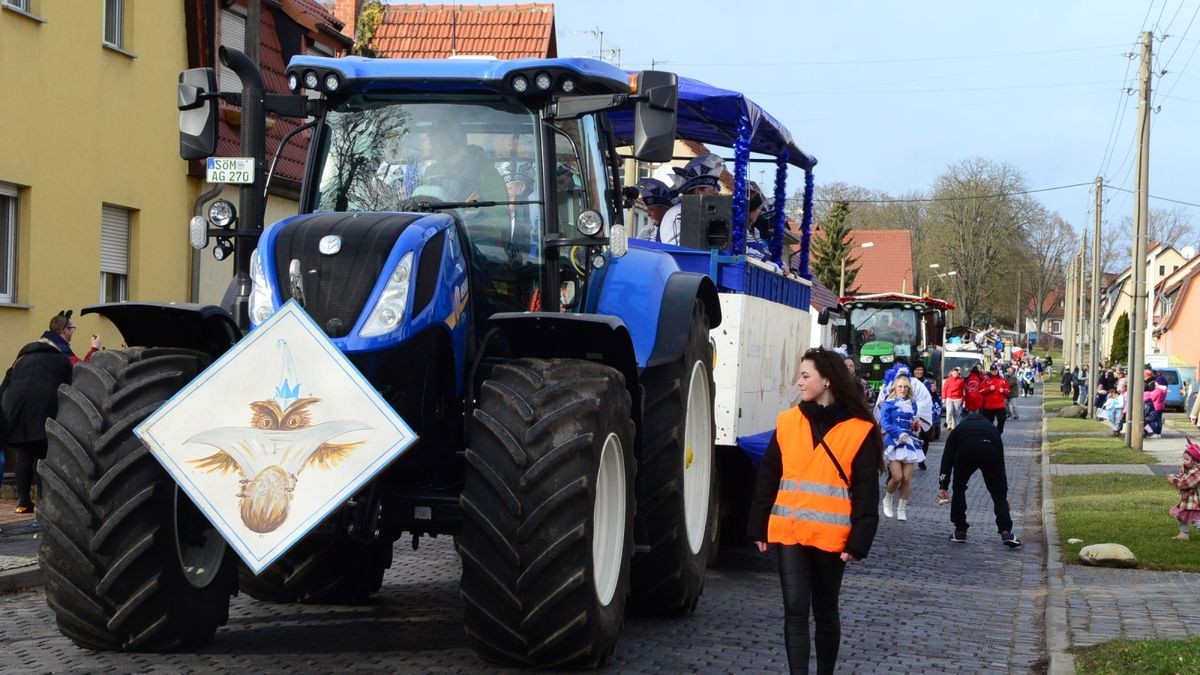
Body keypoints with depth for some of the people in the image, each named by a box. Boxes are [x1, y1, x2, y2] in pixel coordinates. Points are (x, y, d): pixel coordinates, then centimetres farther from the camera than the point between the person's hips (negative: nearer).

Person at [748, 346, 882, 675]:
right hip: (789, 532, 2)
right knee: (795, 610, -4)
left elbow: (865, 493, -4)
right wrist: (759, 527, 8)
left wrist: (858, 542, -10)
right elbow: (768, 479, 10)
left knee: (825, 611, 11)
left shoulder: (859, 430, -5)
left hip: (830, 536, -2)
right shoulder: (787, 422, 5)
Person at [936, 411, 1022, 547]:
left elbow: (947, 457, 27)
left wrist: (943, 487, 25)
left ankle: (960, 531, 24)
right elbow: (1001, 461, 41)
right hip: (990, 452, 1)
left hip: (966, 452, -1)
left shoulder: (959, 428, 37)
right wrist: (1005, 492, 46)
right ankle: (1005, 532, 2)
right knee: (999, 494, 15)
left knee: (959, 489, 23)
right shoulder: (992, 428, 40)